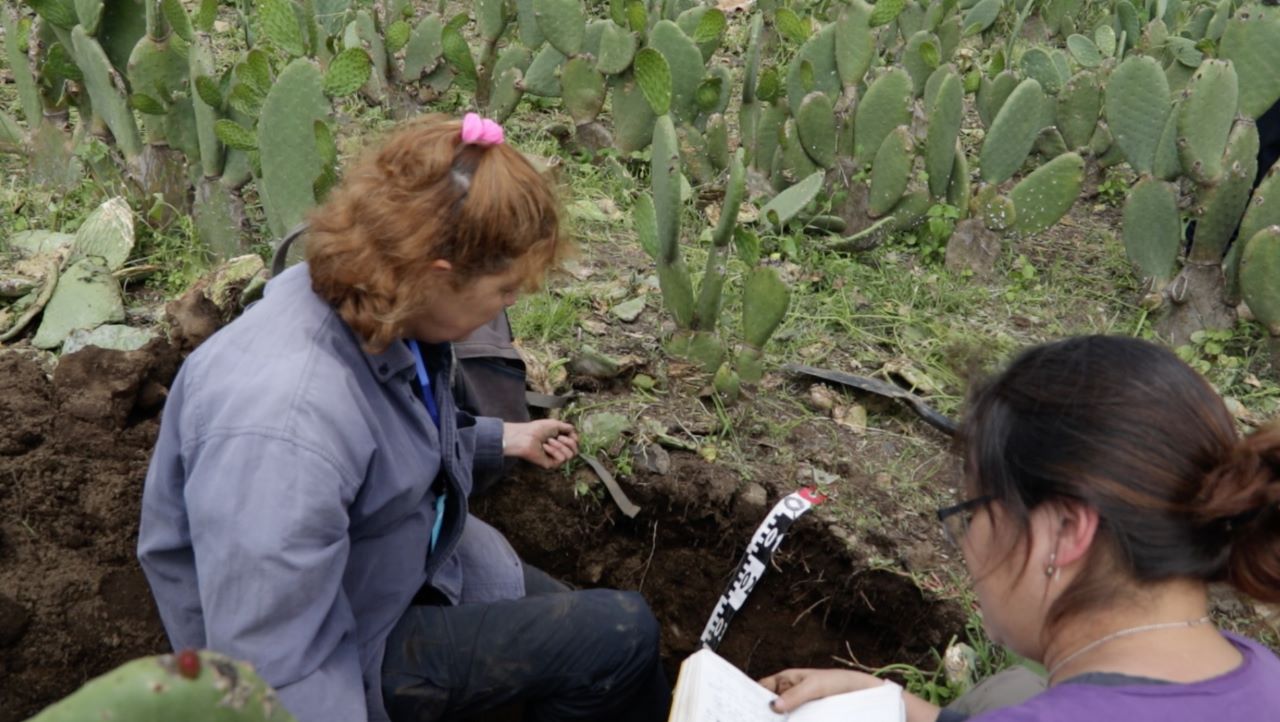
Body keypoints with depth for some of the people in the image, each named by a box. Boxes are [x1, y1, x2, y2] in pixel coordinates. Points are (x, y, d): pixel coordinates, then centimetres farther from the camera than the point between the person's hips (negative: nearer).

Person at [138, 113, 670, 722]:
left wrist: (501, 441, 19)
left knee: (622, 631, 12)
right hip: (343, 662, -8)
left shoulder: (374, 307, -11)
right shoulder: (284, 424, -38)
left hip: (413, 564, 8)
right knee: (620, 637, -12)